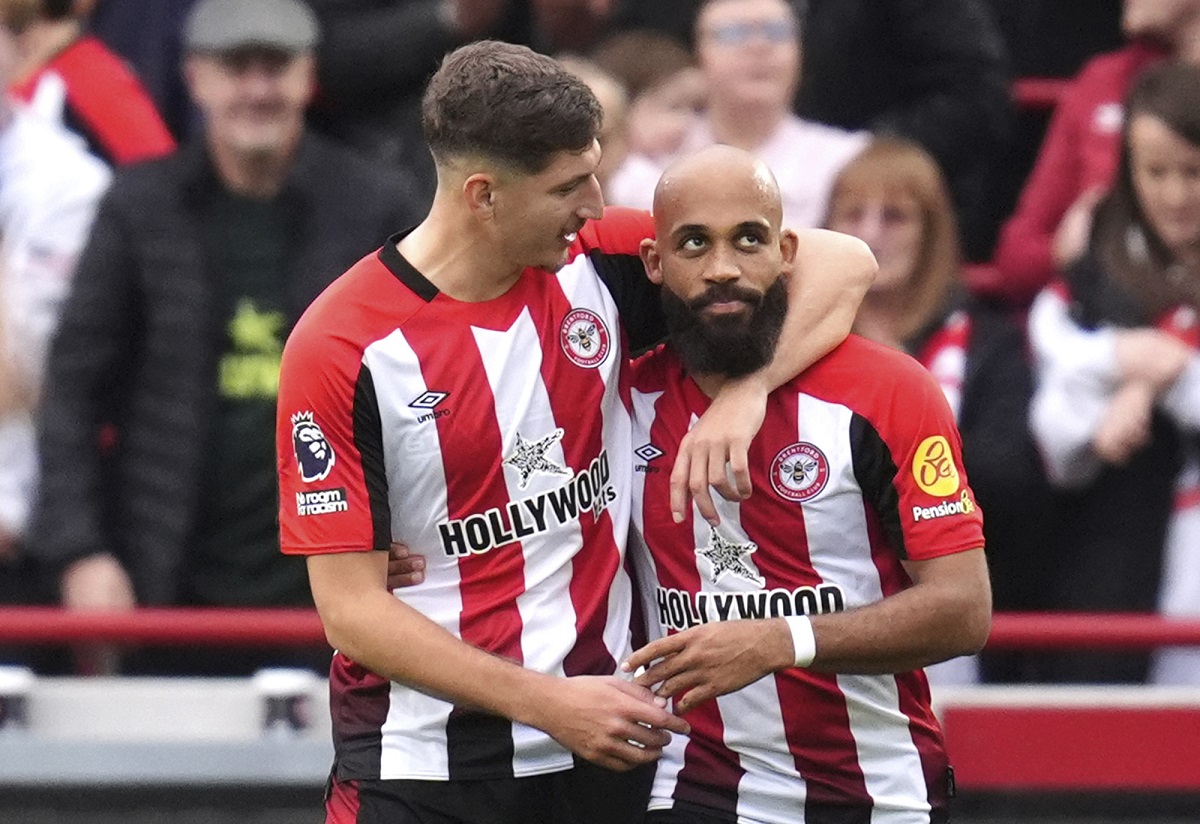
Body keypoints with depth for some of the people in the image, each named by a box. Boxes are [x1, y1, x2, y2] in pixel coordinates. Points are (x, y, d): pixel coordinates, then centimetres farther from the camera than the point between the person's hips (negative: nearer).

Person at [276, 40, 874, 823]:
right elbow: (351, 608, -12)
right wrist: (543, 702, -18)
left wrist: (744, 390, -16)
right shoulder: (340, 348, -11)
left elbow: (843, 262, 1)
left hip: (607, 754, 3)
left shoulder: (596, 264, -1)